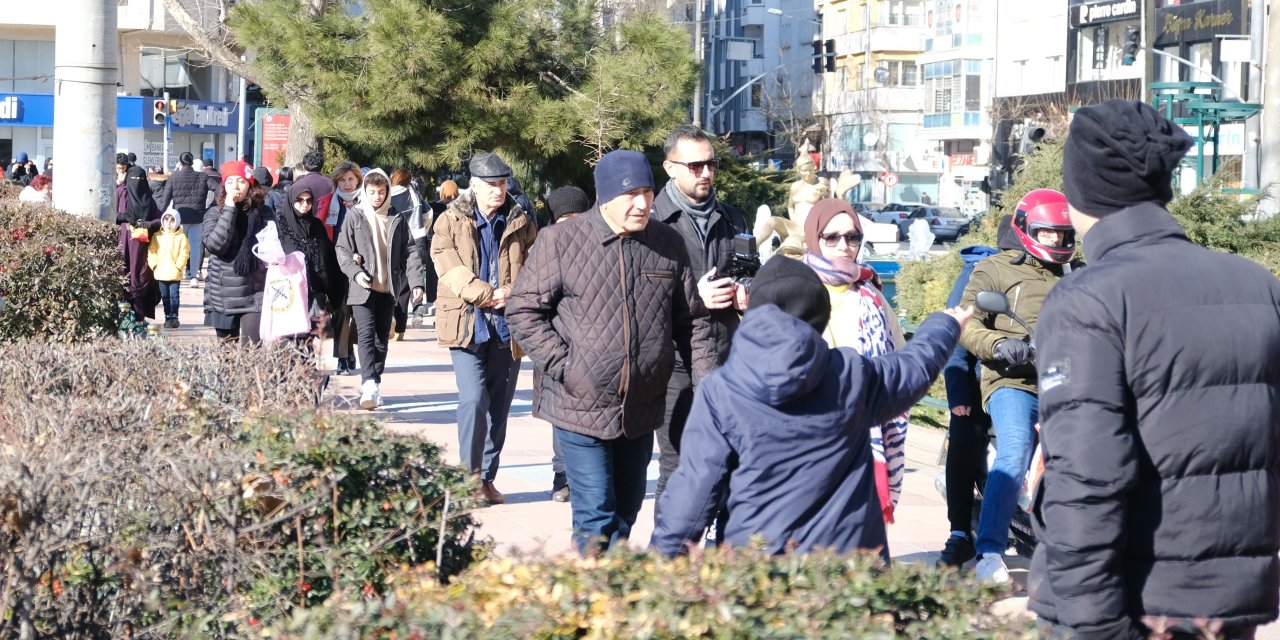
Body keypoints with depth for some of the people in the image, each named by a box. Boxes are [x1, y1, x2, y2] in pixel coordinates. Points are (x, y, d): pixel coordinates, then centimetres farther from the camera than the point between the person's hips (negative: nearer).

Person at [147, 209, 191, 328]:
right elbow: (152, 251, 5)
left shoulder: (181, 237, -3)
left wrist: (178, 266, -13)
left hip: (174, 273, -3)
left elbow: (184, 254, -6)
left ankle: (174, 317, 5)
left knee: (174, 296, -2)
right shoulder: (157, 236, 6)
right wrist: (154, 264, -5)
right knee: (165, 296, 11)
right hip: (161, 273, 3)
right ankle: (168, 317, 18)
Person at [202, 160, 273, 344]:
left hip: (255, 295, -1)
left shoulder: (263, 213, 3)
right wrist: (229, 209, -15)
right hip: (224, 296, 1)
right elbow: (215, 244, -15)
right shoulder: (214, 213, 2)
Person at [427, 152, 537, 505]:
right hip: (467, 323, -3)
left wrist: (514, 294, -14)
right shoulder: (450, 221, 2)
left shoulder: (521, 222, 10)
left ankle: (488, 477, 18)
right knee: (474, 399, -15)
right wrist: (487, 295, -18)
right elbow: (450, 269, -9)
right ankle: (470, 474, -2)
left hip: (508, 326, 3)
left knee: (499, 405, 7)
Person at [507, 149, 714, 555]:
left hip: (642, 412, 4)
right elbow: (523, 311, -4)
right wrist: (563, 366, -14)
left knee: (625, 513, 16)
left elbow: (693, 322, 9)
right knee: (597, 519, -7)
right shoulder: (562, 241, -7)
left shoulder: (669, 244, 4)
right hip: (581, 410, -4)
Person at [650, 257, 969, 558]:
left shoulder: (719, 390, -4)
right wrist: (945, 326, 46)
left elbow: (695, 487, -5)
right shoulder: (853, 375, 3)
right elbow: (917, 365, 24)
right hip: (847, 559, 2)